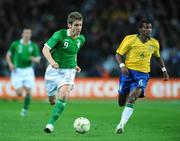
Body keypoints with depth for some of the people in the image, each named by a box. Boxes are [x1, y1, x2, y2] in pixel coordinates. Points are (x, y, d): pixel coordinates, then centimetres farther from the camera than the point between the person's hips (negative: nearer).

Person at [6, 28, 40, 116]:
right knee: (19, 94, -11)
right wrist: (10, 64, -8)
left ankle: (25, 109, 15)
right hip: (17, 71, -1)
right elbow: (8, 54, 9)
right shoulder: (15, 44, -2)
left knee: (28, 92, -7)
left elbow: (38, 59, 2)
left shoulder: (34, 46, 1)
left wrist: (34, 59, -21)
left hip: (28, 71, 1)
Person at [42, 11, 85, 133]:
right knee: (52, 101, 9)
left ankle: (51, 123, -22)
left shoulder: (81, 39, 3)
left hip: (68, 71, 2)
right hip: (54, 69, -2)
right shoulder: (59, 35, -14)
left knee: (63, 95, -25)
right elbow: (45, 49, -19)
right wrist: (51, 61, -35)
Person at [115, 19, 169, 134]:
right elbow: (118, 54, -1)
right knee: (122, 102, 2)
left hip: (143, 74, 1)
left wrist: (164, 70, 19)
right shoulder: (130, 39, -5)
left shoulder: (154, 43, 6)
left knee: (132, 98, -23)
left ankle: (121, 124, -24)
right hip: (128, 72, -1)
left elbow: (158, 57, 25)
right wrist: (122, 66, -18)